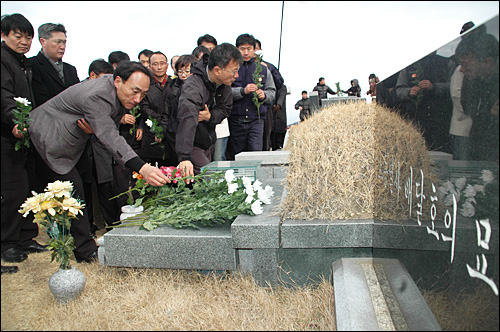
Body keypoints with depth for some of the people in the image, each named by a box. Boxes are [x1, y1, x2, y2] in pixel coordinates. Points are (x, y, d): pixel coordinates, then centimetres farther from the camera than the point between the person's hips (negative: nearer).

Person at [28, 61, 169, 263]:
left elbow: (107, 129, 2)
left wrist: (95, 129, -24)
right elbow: (109, 137, -45)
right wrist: (142, 168, -58)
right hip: (49, 137, -9)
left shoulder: (118, 92, -6)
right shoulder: (97, 95, -34)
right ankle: (85, 251, -3)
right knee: (73, 190, -11)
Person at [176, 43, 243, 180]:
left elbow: (225, 108, 9)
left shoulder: (224, 84, -3)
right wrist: (184, 157, -57)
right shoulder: (193, 86, -30)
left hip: (206, 144, 8)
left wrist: (210, 116, -16)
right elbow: (187, 120, -44)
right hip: (189, 145, -8)